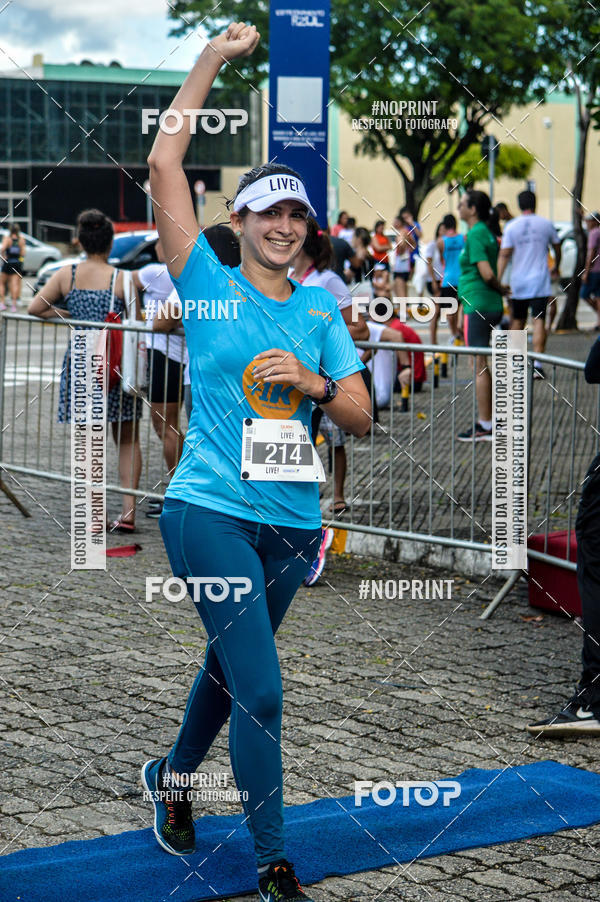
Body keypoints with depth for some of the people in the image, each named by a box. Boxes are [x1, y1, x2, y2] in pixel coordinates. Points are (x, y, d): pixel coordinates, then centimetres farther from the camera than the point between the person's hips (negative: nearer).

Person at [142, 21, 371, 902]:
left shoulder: (321, 309, 10)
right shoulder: (209, 286, -1)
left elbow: (362, 416, 7)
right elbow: (164, 164, -6)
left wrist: (312, 383, -12)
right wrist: (213, 59, -6)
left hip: (292, 520, 5)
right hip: (211, 510, -5)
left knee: (230, 664, 20)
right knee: (260, 688, -11)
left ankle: (171, 776, 46)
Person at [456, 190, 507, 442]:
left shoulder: (475, 235, -14)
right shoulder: (487, 232, 14)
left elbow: (487, 273, -22)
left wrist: (500, 289, -6)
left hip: (478, 306, -9)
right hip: (492, 305, 9)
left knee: (480, 365, -5)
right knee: (485, 365, 15)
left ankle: (485, 427, -1)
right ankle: (488, 421, 21)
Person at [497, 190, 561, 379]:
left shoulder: (511, 226, -1)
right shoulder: (546, 224, 2)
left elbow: (504, 255, -7)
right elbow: (557, 248, 17)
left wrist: (498, 281, -8)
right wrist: (556, 267, 35)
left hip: (518, 282, 1)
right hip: (540, 281, -1)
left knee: (518, 320, 15)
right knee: (539, 321, -6)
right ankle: (537, 363, -17)